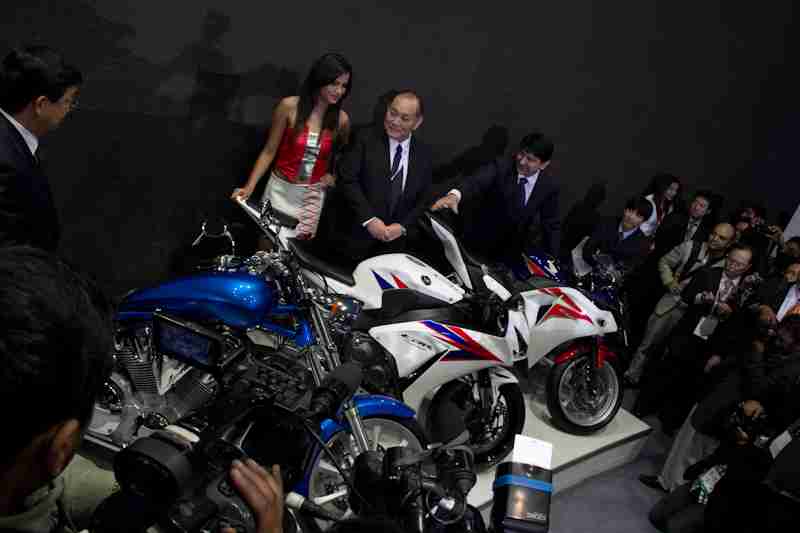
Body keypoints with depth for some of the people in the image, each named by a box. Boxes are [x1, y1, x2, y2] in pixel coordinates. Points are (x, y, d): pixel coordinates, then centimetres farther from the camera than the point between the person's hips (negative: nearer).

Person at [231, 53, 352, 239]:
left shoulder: (341, 120, -6)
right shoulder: (289, 106, -12)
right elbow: (269, 151, -6)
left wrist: (333, 175, 0)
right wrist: (249, 187, -14)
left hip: (312, 196, 1)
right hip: (281, 190, -1)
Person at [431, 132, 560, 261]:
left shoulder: (550, 185, -12)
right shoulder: (501, 166, -21)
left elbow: (552, 224, -4)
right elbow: (476, 181, -40)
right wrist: (454, 195, -61)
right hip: (480, 243, -1)